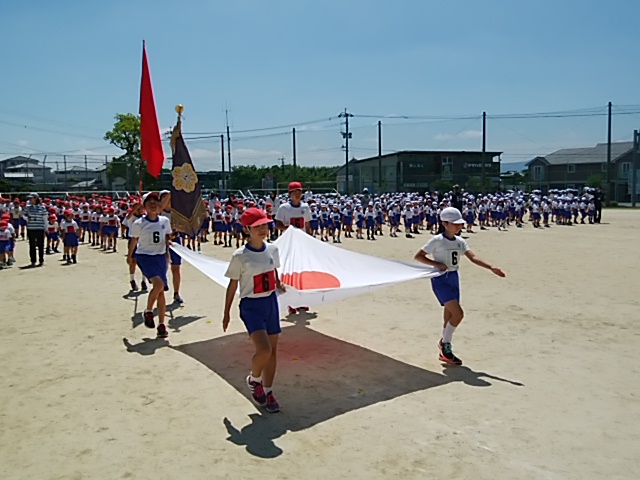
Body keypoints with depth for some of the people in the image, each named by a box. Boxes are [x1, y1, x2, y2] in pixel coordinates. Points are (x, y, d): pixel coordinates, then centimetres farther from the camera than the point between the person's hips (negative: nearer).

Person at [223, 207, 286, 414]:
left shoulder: (273, 249, 1)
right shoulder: (240, 256, -13)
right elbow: (233, 285, -5)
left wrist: (279, 284, 4)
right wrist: (227, 313, -1)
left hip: (271, 302, 6)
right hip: (251, 306, -5)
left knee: (273, 350, 10)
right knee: (263, 349, -17)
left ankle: (268, 391, 27)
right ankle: (254, 380, 15)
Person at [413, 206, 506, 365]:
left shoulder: (460, 241, 6)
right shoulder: (437, 241, -12)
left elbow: (473, 257, -2)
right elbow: (418, 256, -12)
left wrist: (491, 267, -14)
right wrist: (437, 264, -21)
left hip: (454, 278, 7)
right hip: (440, 279, -7)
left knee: (450, 317, 11)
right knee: (458, 313, -17)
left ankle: (445, 352, 25)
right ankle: (445, 344, 3)